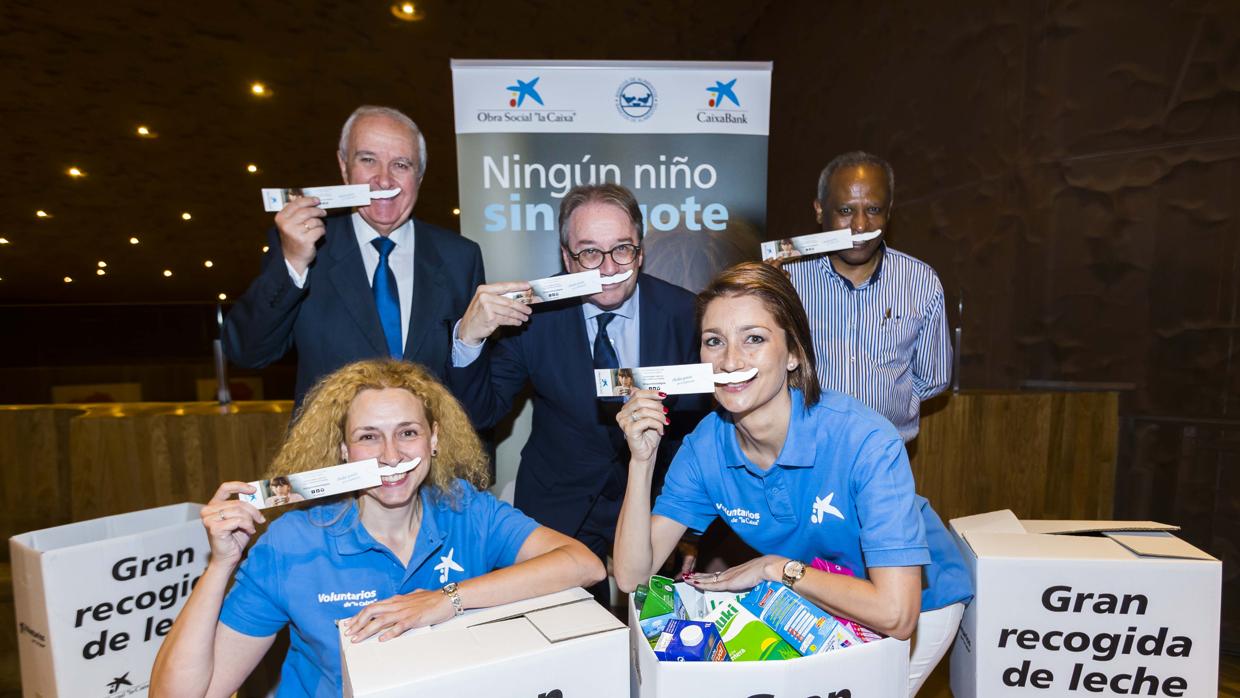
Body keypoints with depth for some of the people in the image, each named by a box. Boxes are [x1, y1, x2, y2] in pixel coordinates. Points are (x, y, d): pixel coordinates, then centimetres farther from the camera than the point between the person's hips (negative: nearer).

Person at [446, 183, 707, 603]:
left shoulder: (683, 312, -11)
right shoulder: (535, 314, -13)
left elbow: (697, 419, -2)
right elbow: (480, 413, -12)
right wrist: (469, 336, -30)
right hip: (561, 509, 0)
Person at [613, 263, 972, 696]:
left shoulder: (864, 441, -33)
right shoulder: (705, 446, -19)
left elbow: (895, 614, -36)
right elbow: (632, 575, -20)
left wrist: (775, 567, -26)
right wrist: (641, 460, -31)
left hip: (917, 606, -3)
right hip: (807, 608, 3)